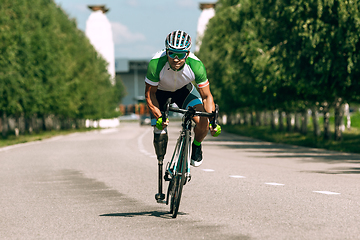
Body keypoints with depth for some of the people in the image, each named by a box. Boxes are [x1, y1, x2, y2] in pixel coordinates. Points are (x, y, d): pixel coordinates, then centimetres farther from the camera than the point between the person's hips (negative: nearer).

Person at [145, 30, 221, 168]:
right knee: (160, 133, -12)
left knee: (204, 122, -20)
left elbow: (207, 96, -23)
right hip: (160, 91, -1)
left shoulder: (196, 65, -34)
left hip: (183, 90, 1)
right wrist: (159, 117, -38)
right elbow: (149, 94, -25)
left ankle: (196, 145, 12)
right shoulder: (156, 64, -38)